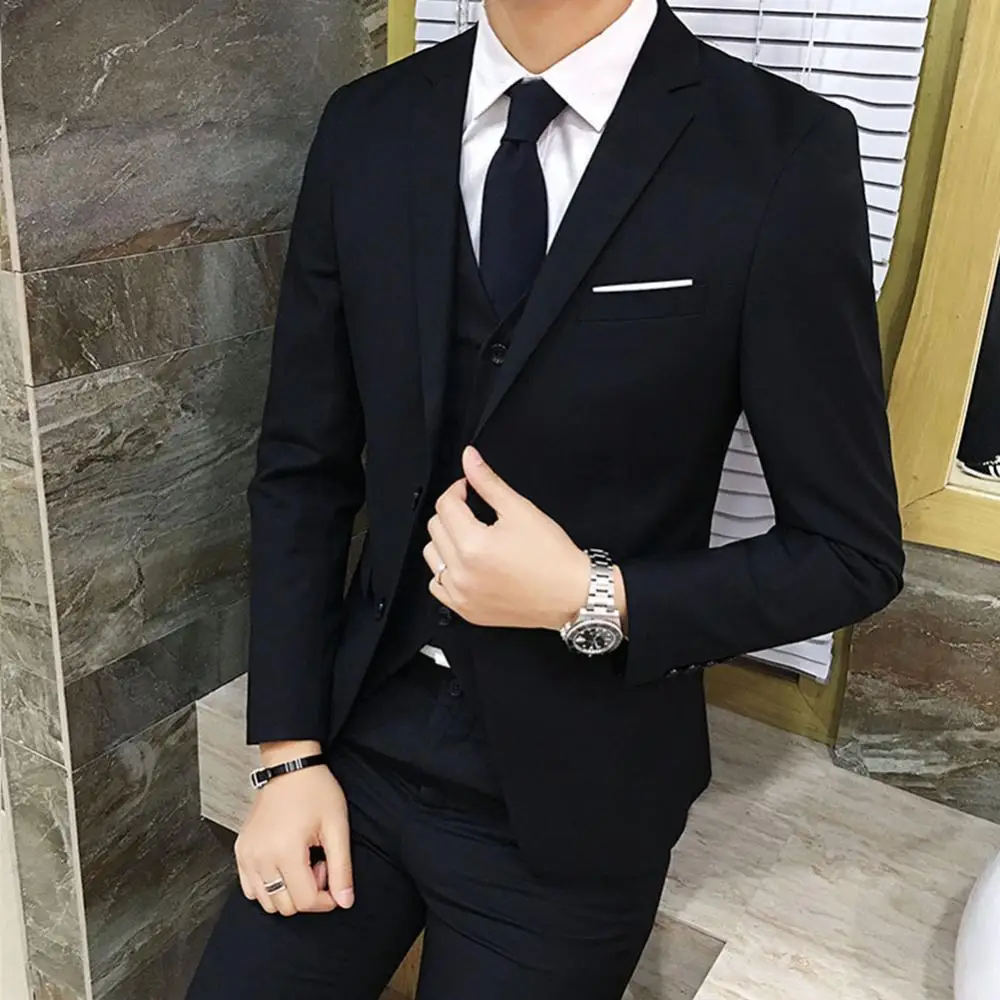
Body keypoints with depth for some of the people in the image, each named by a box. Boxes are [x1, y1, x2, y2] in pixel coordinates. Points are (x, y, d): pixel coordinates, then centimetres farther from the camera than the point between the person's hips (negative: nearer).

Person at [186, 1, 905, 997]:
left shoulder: (783, 154, -14)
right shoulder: (366, 128, -2)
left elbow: (851, 553, -8)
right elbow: (304, 469, 2)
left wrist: (590, 602, -20)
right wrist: (289, 753, -1)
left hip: (568, 801, -2)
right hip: (358, 741, 3)